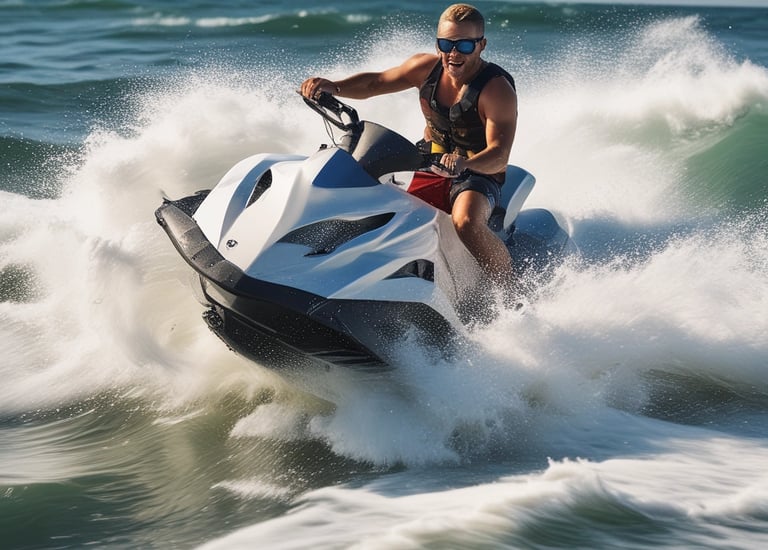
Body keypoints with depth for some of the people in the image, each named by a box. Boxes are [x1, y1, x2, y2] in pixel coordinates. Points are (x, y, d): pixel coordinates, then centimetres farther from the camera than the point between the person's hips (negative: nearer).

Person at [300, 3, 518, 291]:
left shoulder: (498, 89, -22)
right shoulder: (427, 67, -6)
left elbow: (499, 155, -31)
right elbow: (375, 82, 6)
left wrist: (464, 164, -53)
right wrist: (333, 87, -14)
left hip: (480, 172, -7)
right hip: (431, 162, 7)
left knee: (466, 222, -38)